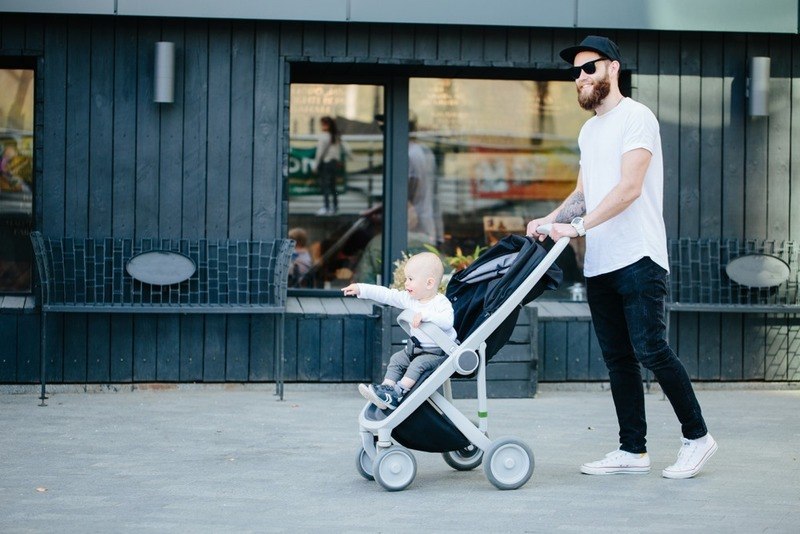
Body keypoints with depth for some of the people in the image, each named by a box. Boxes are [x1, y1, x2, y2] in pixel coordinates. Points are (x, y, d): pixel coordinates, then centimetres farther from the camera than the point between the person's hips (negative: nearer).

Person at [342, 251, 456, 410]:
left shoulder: (441, 303, -19)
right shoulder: (409, 298, 3)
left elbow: (447, 321, -37)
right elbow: (386, 295, 3)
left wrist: (425, 315, -44)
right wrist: (360, 289, -1)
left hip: (437, 351, -8)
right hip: (415, 347, 8)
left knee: (419, 363, -26)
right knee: (396, 359, -3)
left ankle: (397, 393, -27)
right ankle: (387, 387, -11)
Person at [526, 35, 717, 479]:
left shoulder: (636, 118, -6)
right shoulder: (588, 130, 20)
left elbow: (629, 189, -17)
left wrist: (578, 226, -24)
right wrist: (548, 221, 3)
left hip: (638, 259, -8)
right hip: (598, 264, 8)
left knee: (650, 350, -11)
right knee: (618, 359, 7)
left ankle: (696, 436, 2)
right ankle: (632, 451, 11)